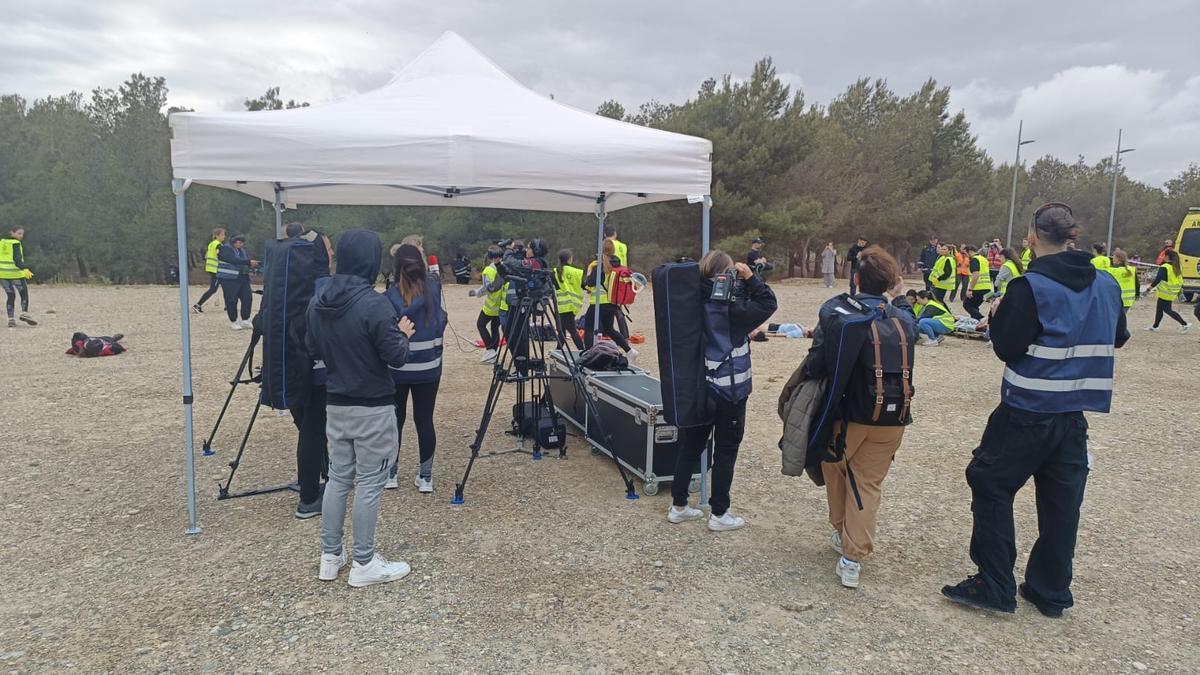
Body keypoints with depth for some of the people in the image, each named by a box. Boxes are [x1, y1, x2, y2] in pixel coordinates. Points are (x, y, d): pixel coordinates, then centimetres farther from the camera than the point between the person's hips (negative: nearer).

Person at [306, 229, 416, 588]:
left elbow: (312, 350, 12)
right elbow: (396, 357, -17)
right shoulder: (374, 304, -20)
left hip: (335, 404, 7)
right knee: (369, 482, 3)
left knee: (338, 477, 16)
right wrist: (403, 334, 1)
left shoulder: (318, 301, 2)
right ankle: (364, 564, 13)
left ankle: (330, 557, 25)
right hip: (373, 407, -7)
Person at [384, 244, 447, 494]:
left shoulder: (390, 296, -11)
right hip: (428, 368, 2)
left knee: (395, 419, 11)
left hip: (396, 368, -1)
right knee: (424, 419, 7)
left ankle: (390, 474, 21)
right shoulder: (433, 288, -4)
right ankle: (425, 476, 13)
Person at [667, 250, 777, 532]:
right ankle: (719, 514, 16)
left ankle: (678, 505, 24)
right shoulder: (731, 308, -18)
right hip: (729, 390, -6)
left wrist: (745, 283, -2)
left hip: (697, 387, 7)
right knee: (725, 451, 6)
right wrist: (750, 277, -10)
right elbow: (768, 303, -9)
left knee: (690, 445, 15)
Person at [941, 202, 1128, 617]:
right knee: (1061, 501, 13)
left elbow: (1007, 348, -14)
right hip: (1075, 412, 6)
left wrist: (998, 316, 2)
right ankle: (1051, 593, 24)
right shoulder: (1106, 284, 4)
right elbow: (1117, 338, 17)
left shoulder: (1030, 287, -16)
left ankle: (995, 587, 9)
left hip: (1028, 411, -6)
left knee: (990, 486, 6)